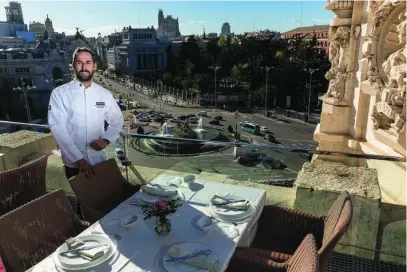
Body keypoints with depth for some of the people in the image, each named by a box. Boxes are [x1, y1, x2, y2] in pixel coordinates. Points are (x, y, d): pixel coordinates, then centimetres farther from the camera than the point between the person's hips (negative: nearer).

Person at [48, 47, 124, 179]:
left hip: (99, 160, 3)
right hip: (73, 162, -2)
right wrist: (78, 159, -21)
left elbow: (117, 120, 10)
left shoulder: (105, 94, 2)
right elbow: (57, 128, -14)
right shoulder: (59, 93, -8)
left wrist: (107, 139, -10)